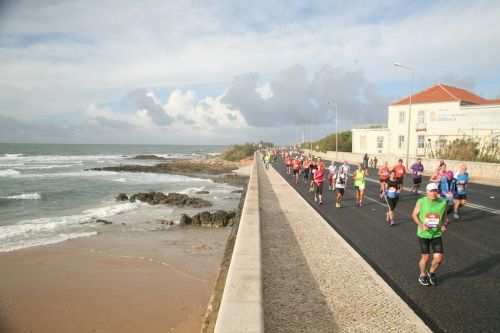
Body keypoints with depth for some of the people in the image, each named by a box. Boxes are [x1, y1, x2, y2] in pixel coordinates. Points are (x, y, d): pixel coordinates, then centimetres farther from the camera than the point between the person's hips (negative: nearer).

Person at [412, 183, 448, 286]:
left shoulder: (443, 202, -8)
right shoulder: (421, 202, -14)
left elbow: (444, 215, 9)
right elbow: (414, 215, -3)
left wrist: (444, 224, -9)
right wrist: (421, 225, -18)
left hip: (436, 234, 2)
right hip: (423, 234, -2)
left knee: (438, 258, -4)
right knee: (426, 257, 7)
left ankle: (431, 272, 29)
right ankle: (423, 275, 36)